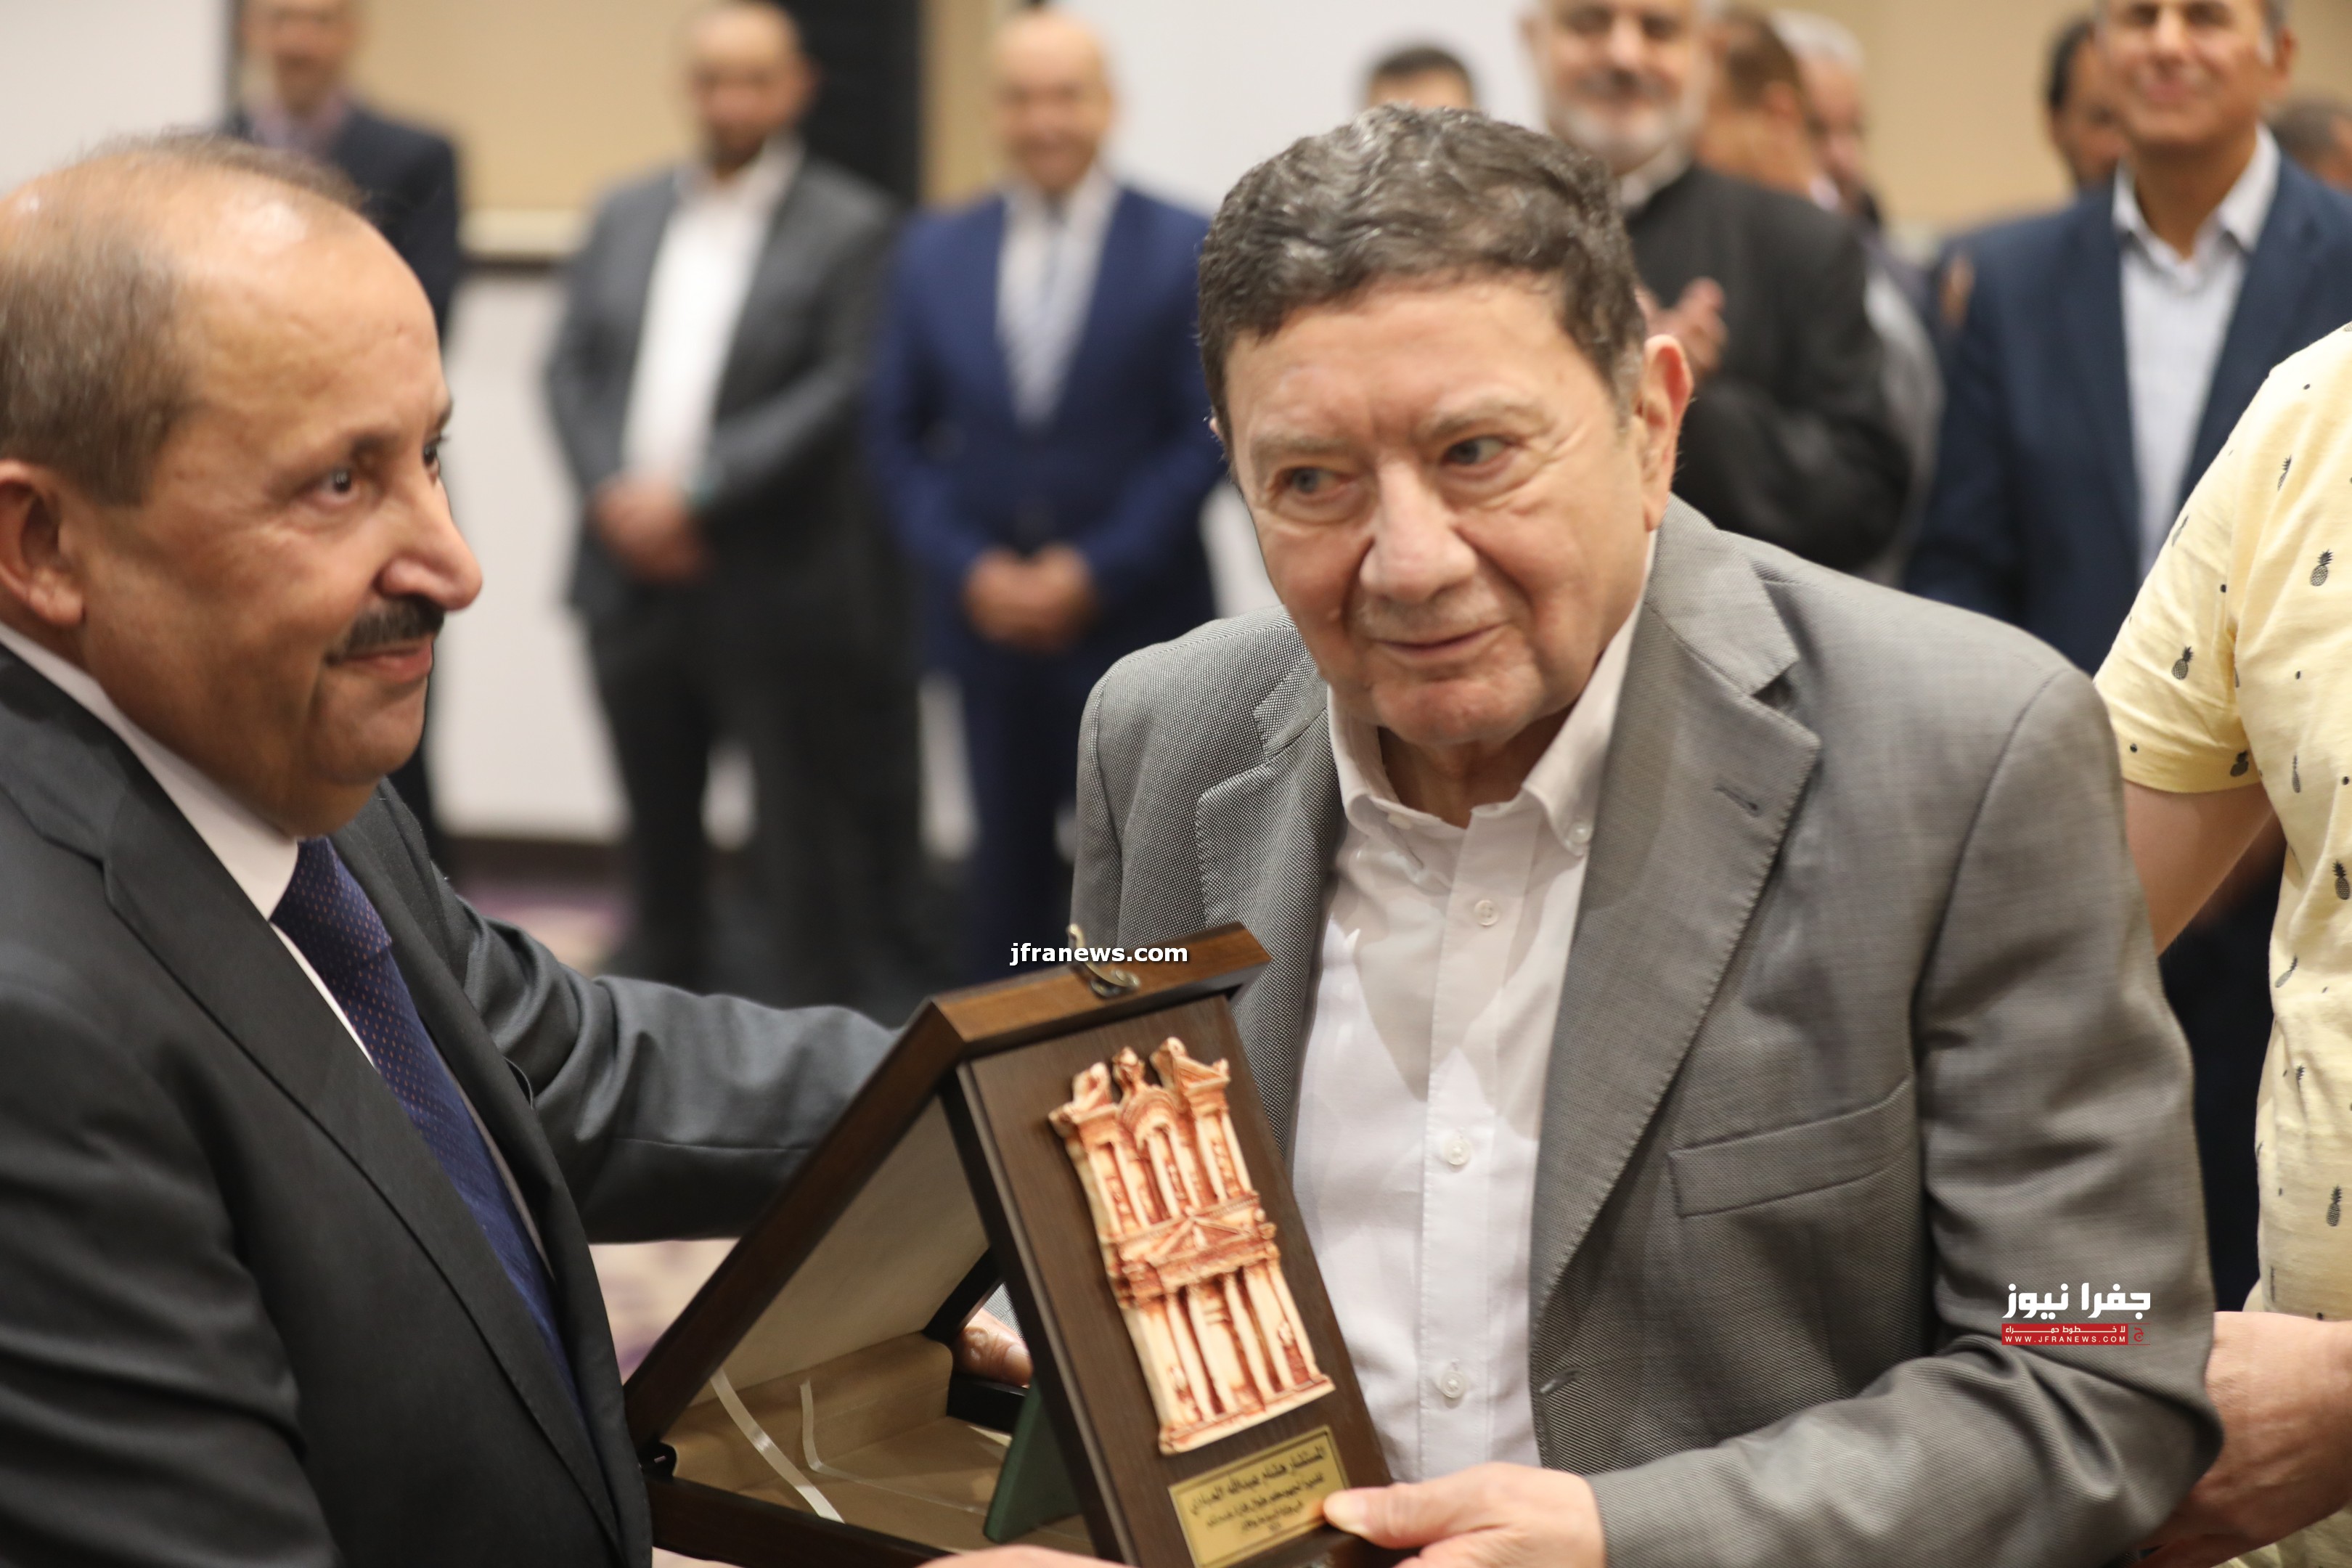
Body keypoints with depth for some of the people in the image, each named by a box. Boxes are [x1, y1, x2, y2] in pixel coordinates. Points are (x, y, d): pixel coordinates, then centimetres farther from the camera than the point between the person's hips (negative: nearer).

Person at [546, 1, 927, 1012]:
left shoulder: (850, 228, -4)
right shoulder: (626, 215, 12)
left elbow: (844, 391, -12)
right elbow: (571, 368, 9)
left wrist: (694, 495, -16)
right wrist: (614, 494, -8)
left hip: (779, 586, -5)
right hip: (631, 575, 5)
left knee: (802, 828, 0)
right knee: (656, 822, 15)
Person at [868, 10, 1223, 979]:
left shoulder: (1186, 250, -3)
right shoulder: (934, 253, 8)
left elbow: (1206, 434, -7)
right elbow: (898, 434, 8)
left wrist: (1096, 570, -12)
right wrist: (968, 568, -6)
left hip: (1134, 622, -3)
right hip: (987, 618, 3)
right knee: (1008, 863, 10)